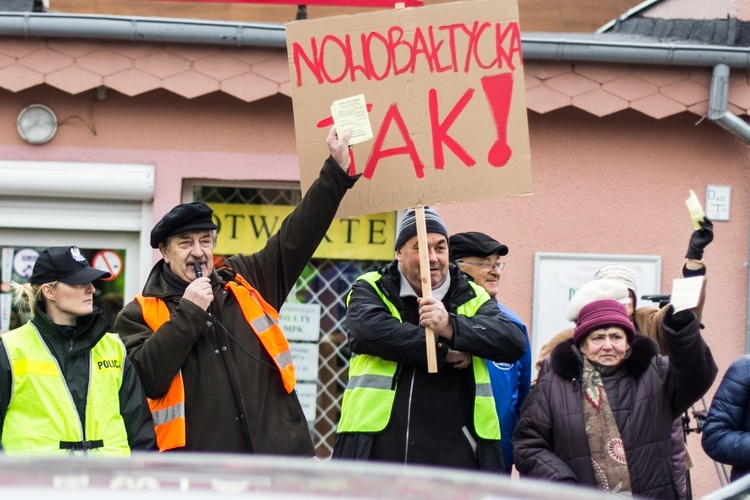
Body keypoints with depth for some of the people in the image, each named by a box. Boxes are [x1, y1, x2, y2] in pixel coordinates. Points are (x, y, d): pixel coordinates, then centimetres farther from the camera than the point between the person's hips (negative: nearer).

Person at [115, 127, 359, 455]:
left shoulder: (246, 282, 14)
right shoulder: (139, 315, 5)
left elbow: (298, 235, 12)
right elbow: (146, 379, -11)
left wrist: (337, 170, 5)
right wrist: (188, 313, -10)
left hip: (279, 463, 3)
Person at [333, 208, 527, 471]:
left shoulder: (473, 298, 15)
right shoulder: (370, 290, 10)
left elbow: (514, 341, -3)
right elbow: (371, 330, -13)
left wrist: (451, 327, -19)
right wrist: (444, 352, -9)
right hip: (378, 451, -1)